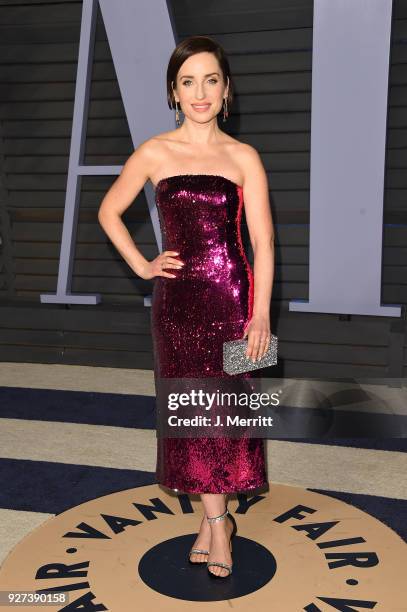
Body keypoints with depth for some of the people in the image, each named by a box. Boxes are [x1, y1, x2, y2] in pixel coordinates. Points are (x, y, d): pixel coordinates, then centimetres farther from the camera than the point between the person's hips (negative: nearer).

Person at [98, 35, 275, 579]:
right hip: (177, 295, 1)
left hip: (229, 293, -1)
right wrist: (141, 265, 4)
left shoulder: (244, 158, 0)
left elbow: (263, 240, -3)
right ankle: (217, 519, 23)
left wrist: (261, 313, -10)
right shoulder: (154, 154, 3)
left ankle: (213, 517, 24)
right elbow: (108, 212, 14)